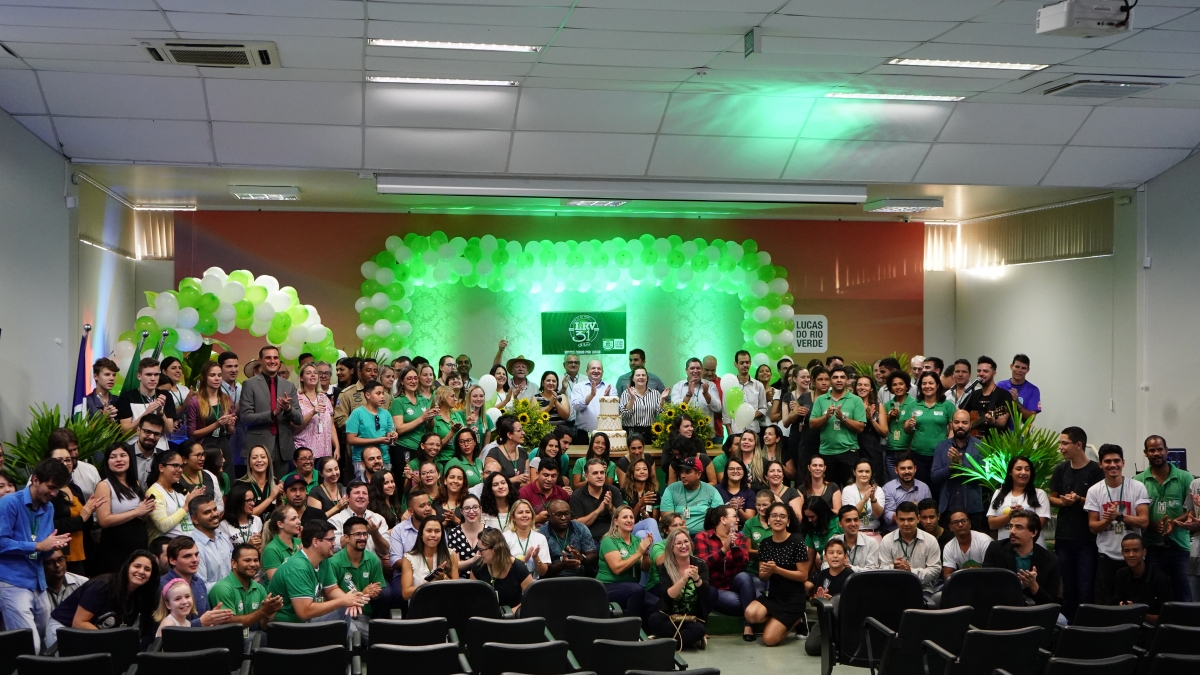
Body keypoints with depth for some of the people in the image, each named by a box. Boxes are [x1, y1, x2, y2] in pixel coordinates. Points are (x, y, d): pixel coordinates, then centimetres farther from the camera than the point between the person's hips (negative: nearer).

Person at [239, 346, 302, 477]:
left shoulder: (289, 386, 11)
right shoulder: (250, 384, -1)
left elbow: (298, 419, 8)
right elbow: (245, 418, -8)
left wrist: (288, 409, -13)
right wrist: (273, 413, -18)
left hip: (283, 447, 4)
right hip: (259, 447, -4)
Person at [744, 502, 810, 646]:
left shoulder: (797, 542, -12)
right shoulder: (765, 544, 4)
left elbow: (803, 576, -13)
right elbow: (762, 577, 9)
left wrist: (777, 570, -22)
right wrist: (766, 572, -16)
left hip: (793, 598, -5)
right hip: (772, 594, 5)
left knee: (769, 639, -16)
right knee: (750, 614, -27)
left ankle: (794, 620, 13)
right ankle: (779, 621, 4)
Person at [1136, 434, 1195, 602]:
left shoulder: (1185, 478, 4)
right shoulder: (1138, 481, 3)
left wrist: (1175, 522, -16)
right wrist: (1153, 525, -17)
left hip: (1179, 546, 0)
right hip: (1151, 547, 0)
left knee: (1183, 596, 2)